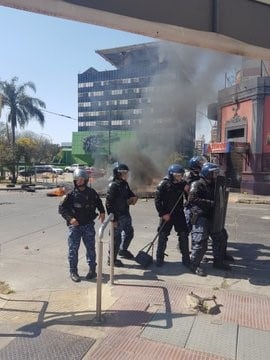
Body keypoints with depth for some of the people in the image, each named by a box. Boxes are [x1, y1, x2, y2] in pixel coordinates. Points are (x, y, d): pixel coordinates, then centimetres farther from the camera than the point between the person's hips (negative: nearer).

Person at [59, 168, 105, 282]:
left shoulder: (92, 193, 1)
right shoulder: (71, 194, -6)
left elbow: (98, 202, 20)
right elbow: (61, 208, -6)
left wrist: (102, 212, 8)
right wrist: (70, 218, -18)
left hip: (88, 225, 2)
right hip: (74, 226, -2)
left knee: (91, 248, 10)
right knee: (73, 249, 3)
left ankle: (92, 270, 26)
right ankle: (73, 272, 18)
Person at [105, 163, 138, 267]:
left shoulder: (125, 184, 6)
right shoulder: (113, 185, -19)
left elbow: (130, 194, 21)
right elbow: (109, 203, -22)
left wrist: (133, 197, -4)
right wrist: (113, 219, -23)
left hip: (126, 214, 9)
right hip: (118, 217, -9)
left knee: (129, 232, 23)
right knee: (117, 238, 1)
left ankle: (123, 250, 46)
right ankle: (112, 259, 19)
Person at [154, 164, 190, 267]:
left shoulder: (182, 183, 1)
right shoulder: (164, 184, -11)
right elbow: (157, 200, -10)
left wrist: (187, 191, -14)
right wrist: (163, 214, -14)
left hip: (179, 213, 3)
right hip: (166, 214, -3)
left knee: (184, 235, 4)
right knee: (162, 236, 4)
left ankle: (186, 258, 18)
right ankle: (159, 258, 18)